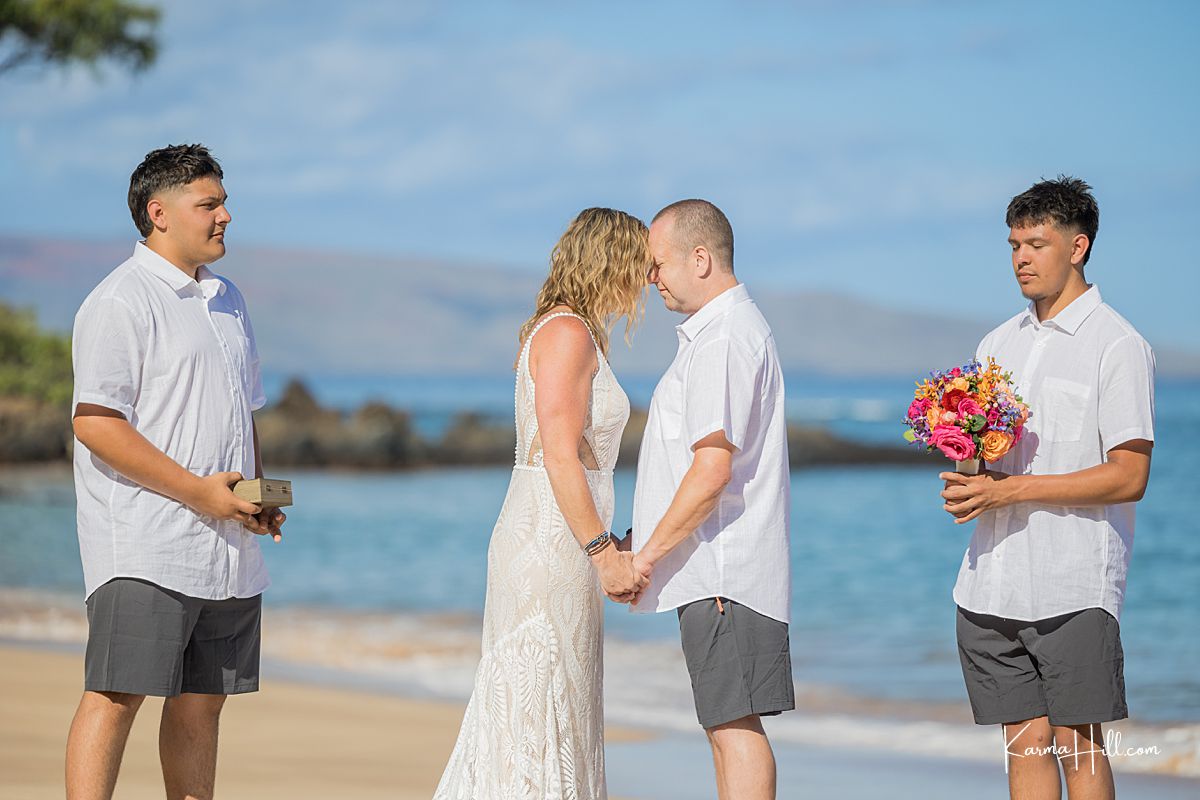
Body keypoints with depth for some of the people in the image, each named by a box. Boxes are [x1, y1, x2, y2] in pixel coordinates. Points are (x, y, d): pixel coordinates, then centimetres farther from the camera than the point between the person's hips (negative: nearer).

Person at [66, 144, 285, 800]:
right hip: (145, 546, -8)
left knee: (201, 702, 9)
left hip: (227, 547, 8)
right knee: (117, 695, -11)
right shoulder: (121, 302, -8)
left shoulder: (226, 300, 20)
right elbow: (94, 423, -16)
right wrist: (198, 491, -17)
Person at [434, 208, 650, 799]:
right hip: (550, 543, -10)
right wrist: (603, 551, -19)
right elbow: (559, 456, -19)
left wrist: (614, 544, 17)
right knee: (541, 715, -7)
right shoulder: (567, 333, -12)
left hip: (561, 542, 10)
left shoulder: (581, 336, 17)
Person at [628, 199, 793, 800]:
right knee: (727, 728, 10)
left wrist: (647, 553, -15)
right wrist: (649, 546, 23)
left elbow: (712, 469, -22)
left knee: (734, 728, -11)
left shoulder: (724, 339, -15)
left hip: (722, 571, -11)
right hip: (715, 571, 11)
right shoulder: (733, 329, 20)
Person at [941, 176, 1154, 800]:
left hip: (1075, 585, -6)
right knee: (1025, 739, 6)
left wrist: (1011, 490, -15)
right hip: (993, 582, 6)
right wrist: (963, 484, -2)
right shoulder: (998, 344, 16)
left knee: (1076, 742, -4)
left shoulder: (1116, 345, -5)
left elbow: (1128, 477, -11)